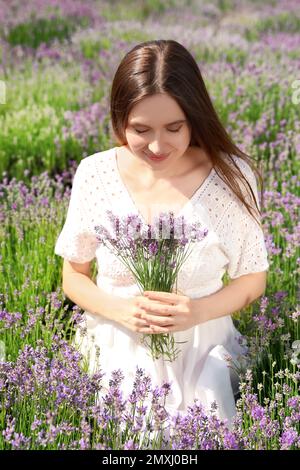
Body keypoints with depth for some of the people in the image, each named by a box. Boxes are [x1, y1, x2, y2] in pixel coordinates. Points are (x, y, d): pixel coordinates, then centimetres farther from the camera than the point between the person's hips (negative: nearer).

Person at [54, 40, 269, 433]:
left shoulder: (232, 176, -14)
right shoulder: (94, 174, -11)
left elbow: (253, 279, -1)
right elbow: (73, 277, 2)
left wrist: (198, 311, -21)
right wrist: (120, 310, -19)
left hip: (203, 351, 0)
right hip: (120, 352, 1)